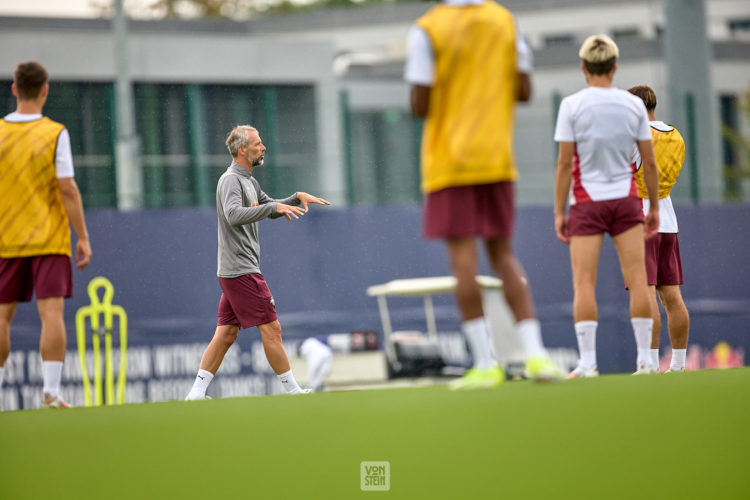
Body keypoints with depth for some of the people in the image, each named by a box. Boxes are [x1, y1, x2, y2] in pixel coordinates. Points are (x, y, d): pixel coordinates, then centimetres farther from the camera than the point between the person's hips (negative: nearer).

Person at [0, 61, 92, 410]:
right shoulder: (55, 133, -5)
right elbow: (68, 189, -9)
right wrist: (83, 237, -4)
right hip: (50, 238, -2)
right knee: (52, 313, -5)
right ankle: (50, 392, -13)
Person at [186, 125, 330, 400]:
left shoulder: (248, 181, 18)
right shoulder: (231, 180, -13)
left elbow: (272, 209, 32)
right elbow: (233, 215, -31)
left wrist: (297, 197, 15)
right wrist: (274, 206, -35)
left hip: (233, 273, 10)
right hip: (241, 271, -10)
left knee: (226, 334, 6)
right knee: (271, 329, -5)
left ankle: (197, 392, 4)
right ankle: (293, 390, 0)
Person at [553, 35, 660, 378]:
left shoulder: (572, 105, -6)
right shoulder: (634, 105, 2)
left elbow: (564, 163, -8)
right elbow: (649, 163, 5)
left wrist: (559, 212, -3)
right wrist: (654, 208, 14)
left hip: (587, 203, -2)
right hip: (626, 199, 2)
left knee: (584, 283, -2)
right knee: (637, 279, 3)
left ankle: (587, 362, -9)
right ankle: (644, 359, 2)